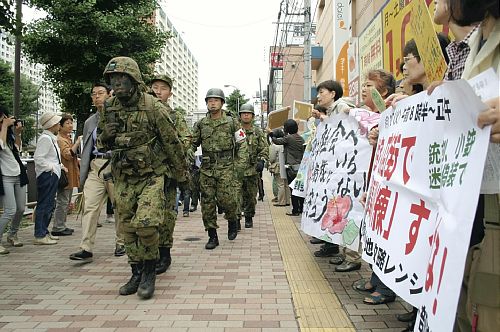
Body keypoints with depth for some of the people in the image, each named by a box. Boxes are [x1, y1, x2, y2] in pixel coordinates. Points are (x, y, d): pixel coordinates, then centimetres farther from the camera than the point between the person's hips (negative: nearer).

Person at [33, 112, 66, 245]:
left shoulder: (51, 138, 17)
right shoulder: (45, 139, -15)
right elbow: (38, 158, -21)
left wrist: (60, 165, 12)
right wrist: (51, 167, -16)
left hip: (52, 176, 11)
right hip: (46, 175, -11)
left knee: (49, 205, 15)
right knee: (44, 205, -7)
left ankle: (44, 231, 24)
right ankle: (40, 235, -2)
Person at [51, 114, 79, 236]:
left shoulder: (68, 138, 20)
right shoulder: (60, 139, -12)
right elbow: (68, 154, -25)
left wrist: (78, 160, 16)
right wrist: (77, 142, -25)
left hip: (70, 174, 11)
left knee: (66, 202, 14)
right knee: (62, 201, -8)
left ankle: (62, 226, 21)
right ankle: (58, 228, -3)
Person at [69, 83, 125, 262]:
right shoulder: (89, 122, 19)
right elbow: (85, 150, 19)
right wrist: (82, 176, 14)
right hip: (95, 168, 4)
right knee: (89, 207, -6)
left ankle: (120, 243, 21)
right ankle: (86, 249, -7)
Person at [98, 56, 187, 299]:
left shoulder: (153, 107, -14)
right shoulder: (109, 109, 2)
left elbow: (172, 142, -6)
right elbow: (100, 143, 14)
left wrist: (181, 174, 2)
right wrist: (105, 136, -10)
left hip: (152, 176, -5)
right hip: (123, 179, 5)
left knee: (145, 224, -19)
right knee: (128, 228, 8)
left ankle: (150, 270, 2)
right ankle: (137, 273, 23)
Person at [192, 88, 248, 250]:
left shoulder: (232, 122, 1)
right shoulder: (201, 124, 9)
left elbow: (242, 145, 1)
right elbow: (192, 144, 13)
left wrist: (240, 166, -7)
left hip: (226, 168, -3)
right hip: (206, 169, 3)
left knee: (227, 199, -9)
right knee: (207, 203, 1)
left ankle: (233, 221, 23)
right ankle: (212, 236, 11)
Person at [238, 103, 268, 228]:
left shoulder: (258, 132, 8)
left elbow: (264, 148, 5)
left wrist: (261, 161, -12)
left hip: (252, 170, 1)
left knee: (251, 196, 9)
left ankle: (249, 218, 24)